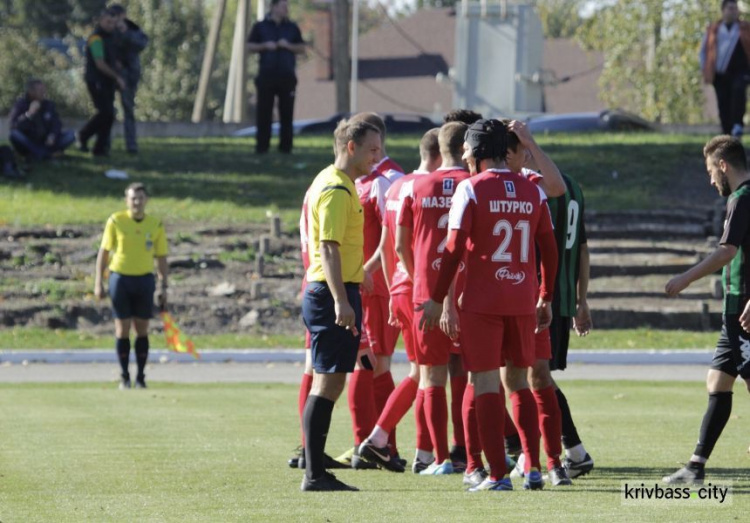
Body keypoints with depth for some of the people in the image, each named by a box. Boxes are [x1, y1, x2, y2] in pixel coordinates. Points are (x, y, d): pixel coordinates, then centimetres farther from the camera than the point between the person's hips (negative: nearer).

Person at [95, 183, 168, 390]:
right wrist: (99, 282, -3)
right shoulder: (116, 221, -3)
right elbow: (104, 252, 1)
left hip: (144, 280, 1)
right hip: (120, 278, -1)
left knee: (142, 330, 3)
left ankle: (140, 377, 10)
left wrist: (163, 287, 3)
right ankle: (124, 377, 9)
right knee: (122, 329, 1)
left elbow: (161, 258, 8)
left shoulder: (156, 225, 2)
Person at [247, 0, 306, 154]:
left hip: (287, 77, 1)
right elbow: (250, 46, 7)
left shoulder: (292, 27, 12)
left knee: (286, 113, -2)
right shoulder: (260, 26, 9)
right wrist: (264, 46, -10)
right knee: (264, 112, -4)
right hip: (266, 76, -1)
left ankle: (285, 146, 1)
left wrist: (288, 46, -7)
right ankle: (262, 146, -1)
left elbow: (302, 48, 11)